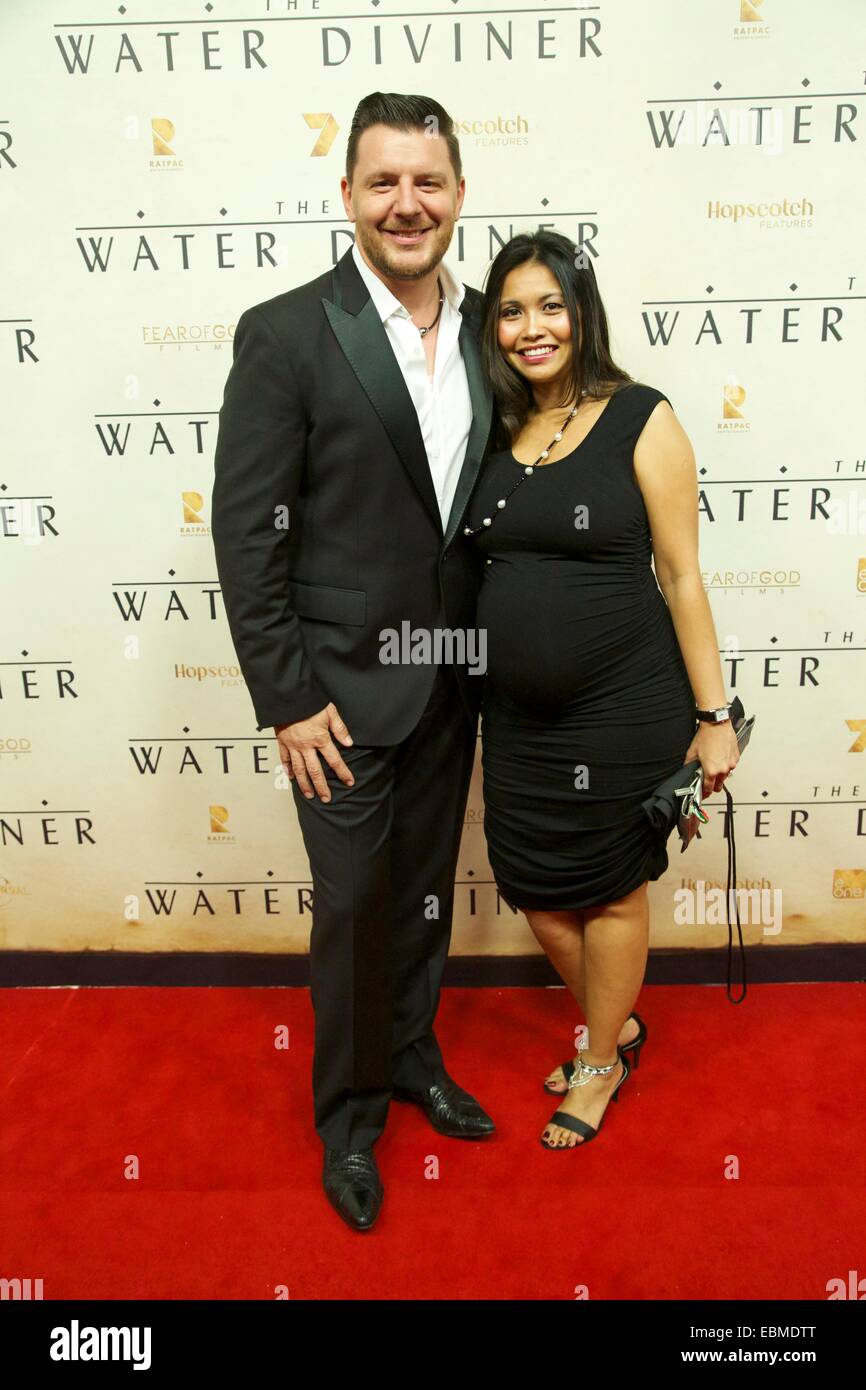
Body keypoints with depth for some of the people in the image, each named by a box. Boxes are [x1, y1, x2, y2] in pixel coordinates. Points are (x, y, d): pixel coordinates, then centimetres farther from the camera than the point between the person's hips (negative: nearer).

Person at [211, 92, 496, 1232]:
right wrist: (286, 700, -14)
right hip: (346, 686, -5)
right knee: (356, 906, 7)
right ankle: (350, 1112, 32)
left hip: (453, 680, 5)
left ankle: (413, 1053, 44)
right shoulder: (284, 335, -12)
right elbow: (246, 534, -13)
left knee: (426, 889, 20)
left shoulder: (483, 330, 4)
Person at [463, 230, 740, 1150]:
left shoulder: (641, 421, -8)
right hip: (518, 714, 5)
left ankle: (600, 1065, 35)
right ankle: (618, 1025, 42)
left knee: (611, 892, 11)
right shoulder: (494, 431, 5)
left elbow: (681, 574, -8)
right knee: (536, 893, 15)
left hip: (623, 707, -5)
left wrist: (712, 714, -8)